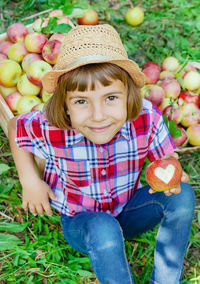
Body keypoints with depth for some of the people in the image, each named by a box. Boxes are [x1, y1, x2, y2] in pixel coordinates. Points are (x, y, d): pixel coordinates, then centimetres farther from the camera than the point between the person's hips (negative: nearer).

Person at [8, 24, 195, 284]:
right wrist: (30, 181, -10)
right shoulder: (50, 130, -27)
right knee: (103, 229, -37)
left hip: (127, 211, 3)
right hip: (81, 223, -2)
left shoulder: (147, 118, -25)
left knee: (182, 194, -23)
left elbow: (165, 159, -8)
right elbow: (15, 126, -5)